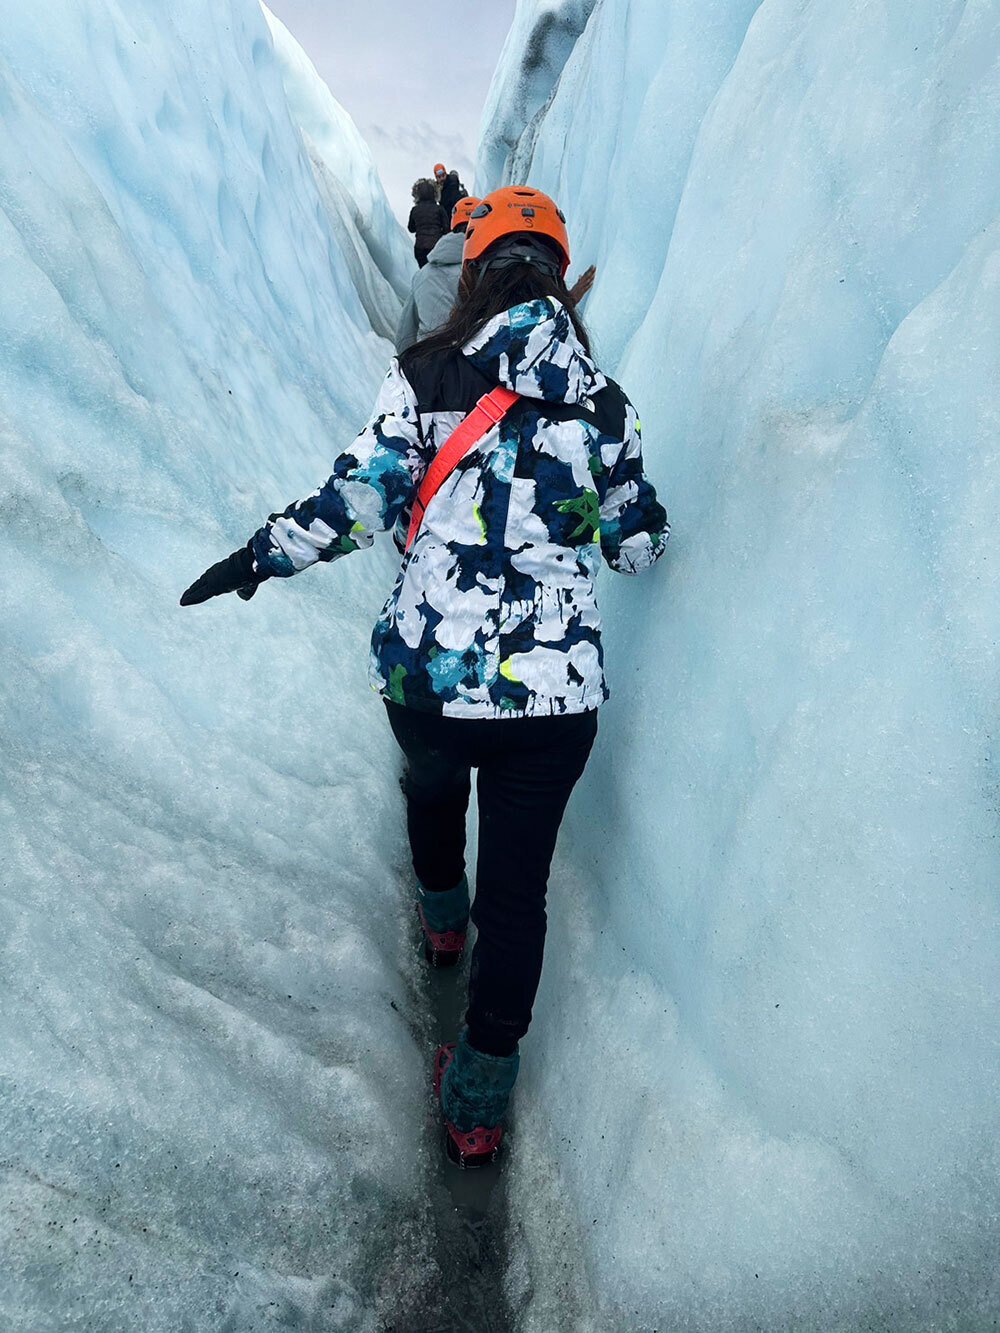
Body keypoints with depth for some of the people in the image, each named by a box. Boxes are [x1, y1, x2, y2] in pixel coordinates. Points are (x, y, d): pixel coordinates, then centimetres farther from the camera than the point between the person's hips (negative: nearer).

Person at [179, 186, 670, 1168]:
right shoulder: (602, 403, 3)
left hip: (425, 674, 0)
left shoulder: (423, 374, -3)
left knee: (431, 784, 35)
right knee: (517, 893, 12)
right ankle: (479, 1103, 26)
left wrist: (259, 556, 7)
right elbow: (639, 546, 10)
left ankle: (442, 919, 61)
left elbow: (359, 496, -7)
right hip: (554, 692, 0)